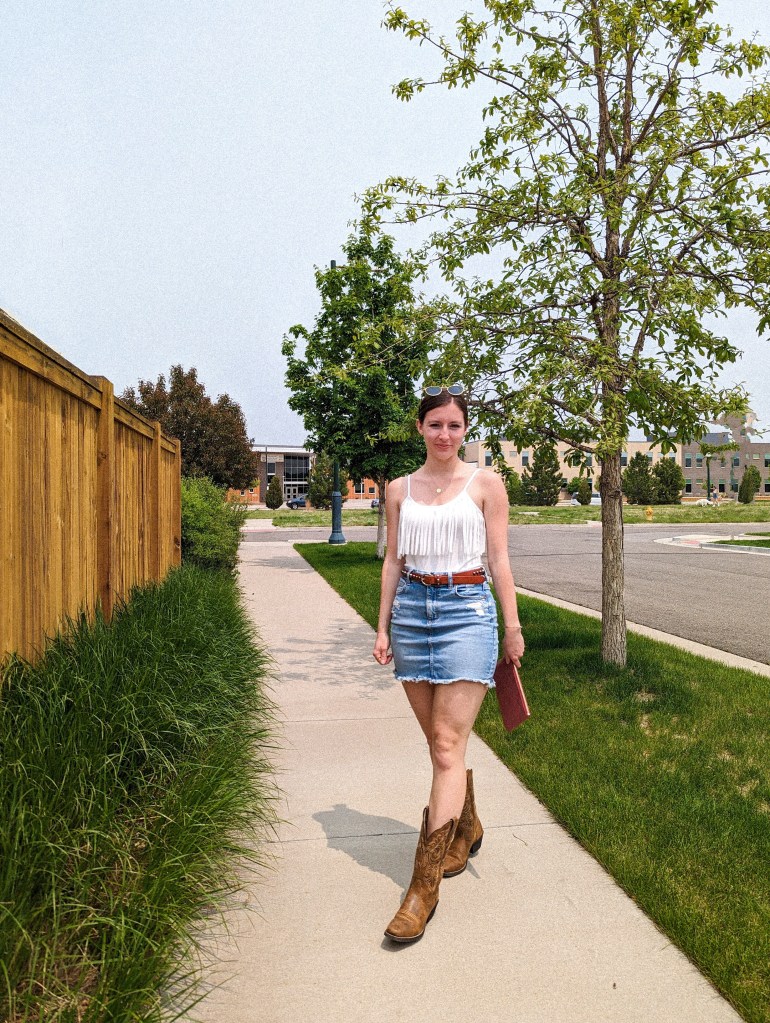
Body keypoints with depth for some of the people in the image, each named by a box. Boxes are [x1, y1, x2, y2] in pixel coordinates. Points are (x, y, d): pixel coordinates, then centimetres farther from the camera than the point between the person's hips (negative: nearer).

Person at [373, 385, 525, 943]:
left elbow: (499, 559, 2)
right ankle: (466, 828, 38)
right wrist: (383, 626, 8)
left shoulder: (486, 483, 2)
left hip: (467, 610, -3)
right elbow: (393, 561, 12)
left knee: (448, 744, -7)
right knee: (439, 740, 12)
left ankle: (424, 883, -2)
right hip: (412, 609, 4)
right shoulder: (400, 490, 9)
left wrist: (513, 627, 1)